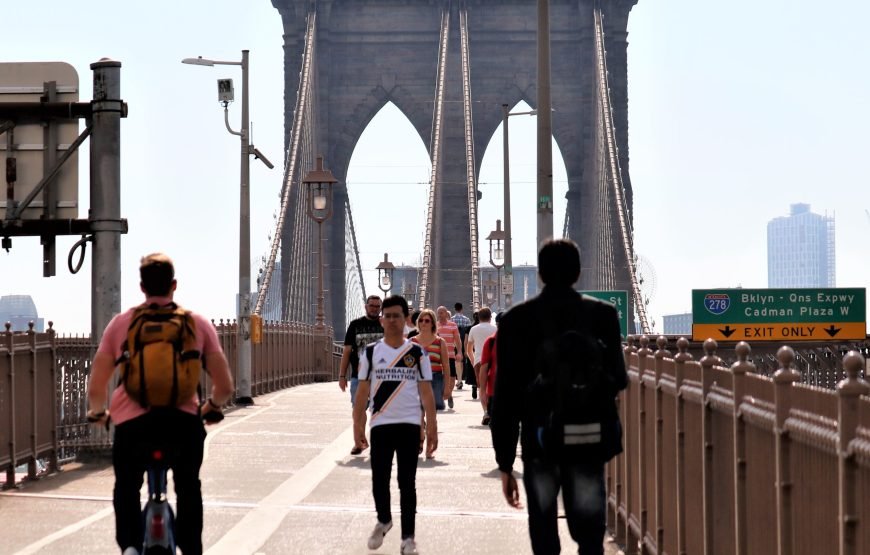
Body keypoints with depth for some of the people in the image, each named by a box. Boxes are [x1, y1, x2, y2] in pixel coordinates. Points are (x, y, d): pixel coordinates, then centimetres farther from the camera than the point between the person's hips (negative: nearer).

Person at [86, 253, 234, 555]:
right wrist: (211, 406, 27)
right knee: (188, 487, 27)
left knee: (126, 486, 26)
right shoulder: (198, 323, 6)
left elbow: (96, 388, 3)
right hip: (184, 423, 0)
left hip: (132, 423, 0)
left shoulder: (121, 324, 6)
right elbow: (224, 386, 5)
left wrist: (97, 413, 24)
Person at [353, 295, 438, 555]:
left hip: (409, 424, -1)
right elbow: (363, 390, 5)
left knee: (407, 483, 1)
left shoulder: (417, 353, 2)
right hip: (380, 424, 1)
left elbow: (426, 392, 2)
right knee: (379, 479, 4)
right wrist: (357, 423, -2)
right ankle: (383, 521, 32)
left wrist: (432, 427, -3)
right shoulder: (371, 352, 4)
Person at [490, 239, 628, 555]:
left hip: (540, 443, 0)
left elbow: (505, 395, -2)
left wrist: (505, 463, 3)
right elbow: (618, 380, 3)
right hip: (590, 442, 0)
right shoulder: (603, 314, 0)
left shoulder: (516, 320, -1)